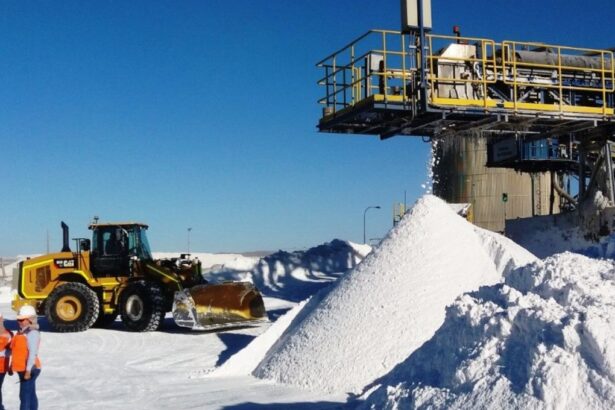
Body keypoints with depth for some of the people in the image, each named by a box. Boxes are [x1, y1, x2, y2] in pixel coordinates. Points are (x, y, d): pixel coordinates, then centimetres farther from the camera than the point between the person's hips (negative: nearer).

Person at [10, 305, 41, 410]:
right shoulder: (21, 332, 12)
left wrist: (28, 370, -24)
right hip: (22, 369, 9)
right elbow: (16, 350, 18)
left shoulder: (32, 333, -17)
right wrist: (12, 366, 18)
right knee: (31, 395, 14)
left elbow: (33, 353, -22)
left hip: (29, 370, -9)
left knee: (24, 396, -9)